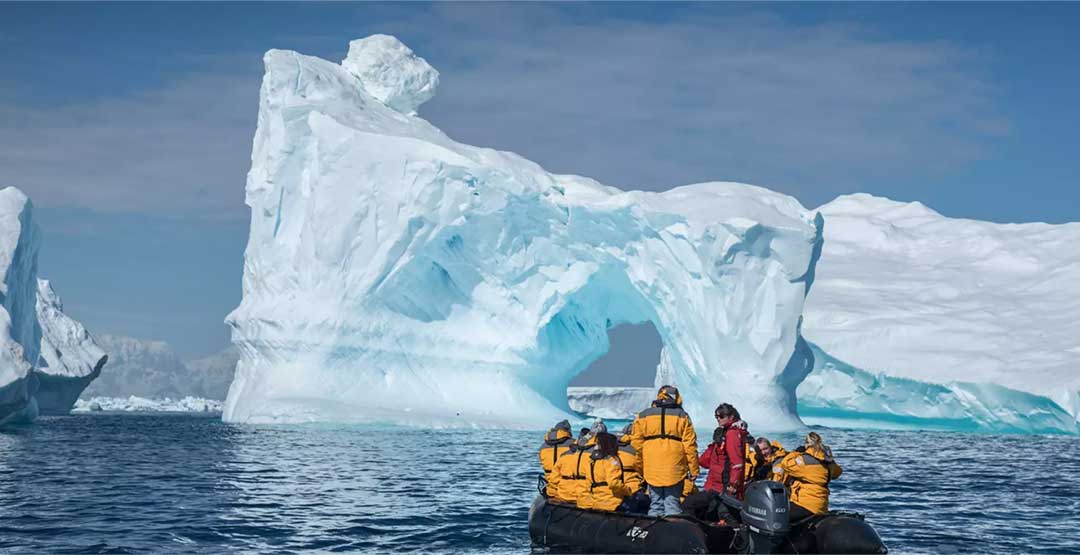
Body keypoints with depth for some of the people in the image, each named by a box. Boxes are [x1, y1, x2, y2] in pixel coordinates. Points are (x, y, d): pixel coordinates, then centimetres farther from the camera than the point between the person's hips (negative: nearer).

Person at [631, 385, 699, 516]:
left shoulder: (643, 416, 9)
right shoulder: (682, 416, 2)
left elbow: (636, 444, 8)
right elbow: (690, 445, 0)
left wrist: (639, 467, 16)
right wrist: (694, 470, 3)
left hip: (652, 469, 2)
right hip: (674, 469, -2)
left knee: (655, 503, 7)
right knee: (672, 502, 1)